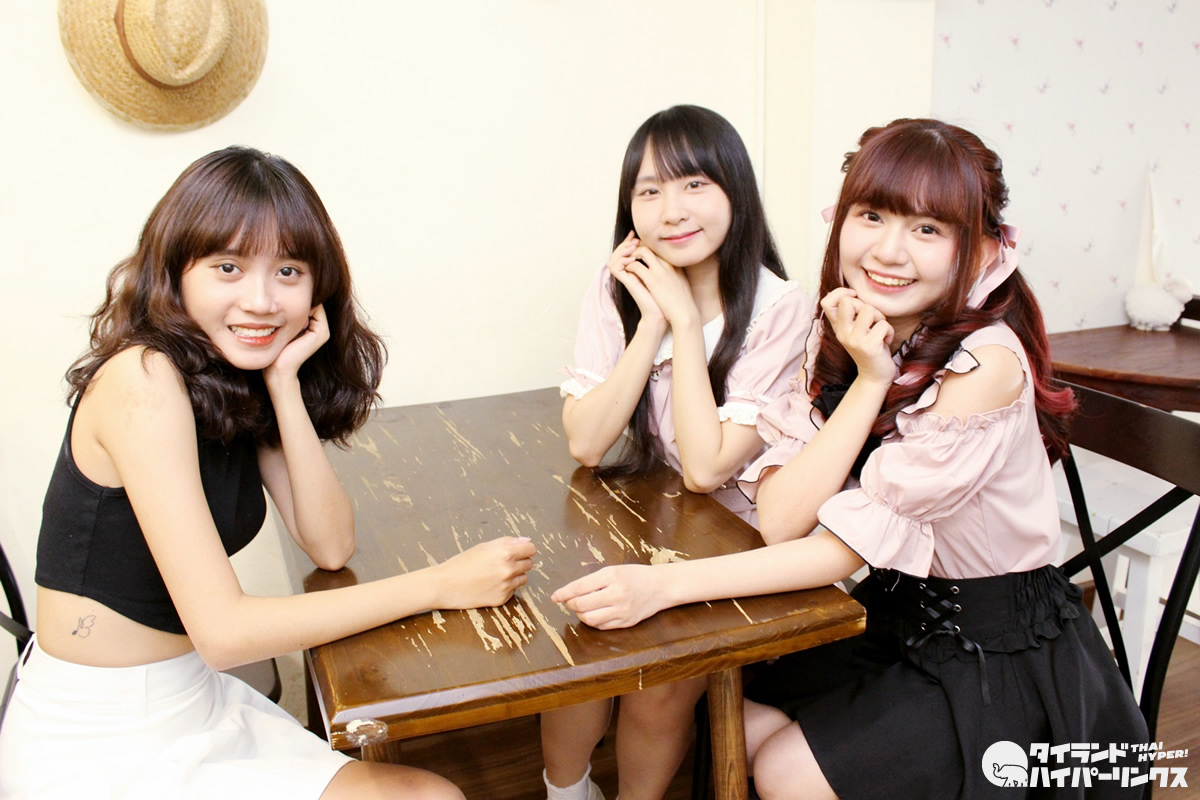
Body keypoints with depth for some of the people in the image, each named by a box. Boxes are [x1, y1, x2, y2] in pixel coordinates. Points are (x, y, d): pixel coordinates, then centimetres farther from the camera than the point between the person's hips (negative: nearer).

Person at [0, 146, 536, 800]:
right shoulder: (145, 380, -23)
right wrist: (442, 584, -24)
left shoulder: (240, 382, 1)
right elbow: (222, 630, -27)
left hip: (194, 701, 7)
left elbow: (330, 545, -7)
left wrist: (284, 381, -15)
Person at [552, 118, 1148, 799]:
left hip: (1005, 654, -5)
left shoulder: (986, 363, -26)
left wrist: (667, 584, -33)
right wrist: (868, 380, -25)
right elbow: (781, 520, -17)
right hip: (898, 616, 5)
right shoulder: (840, 338, -6)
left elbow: (845, 548, -27)